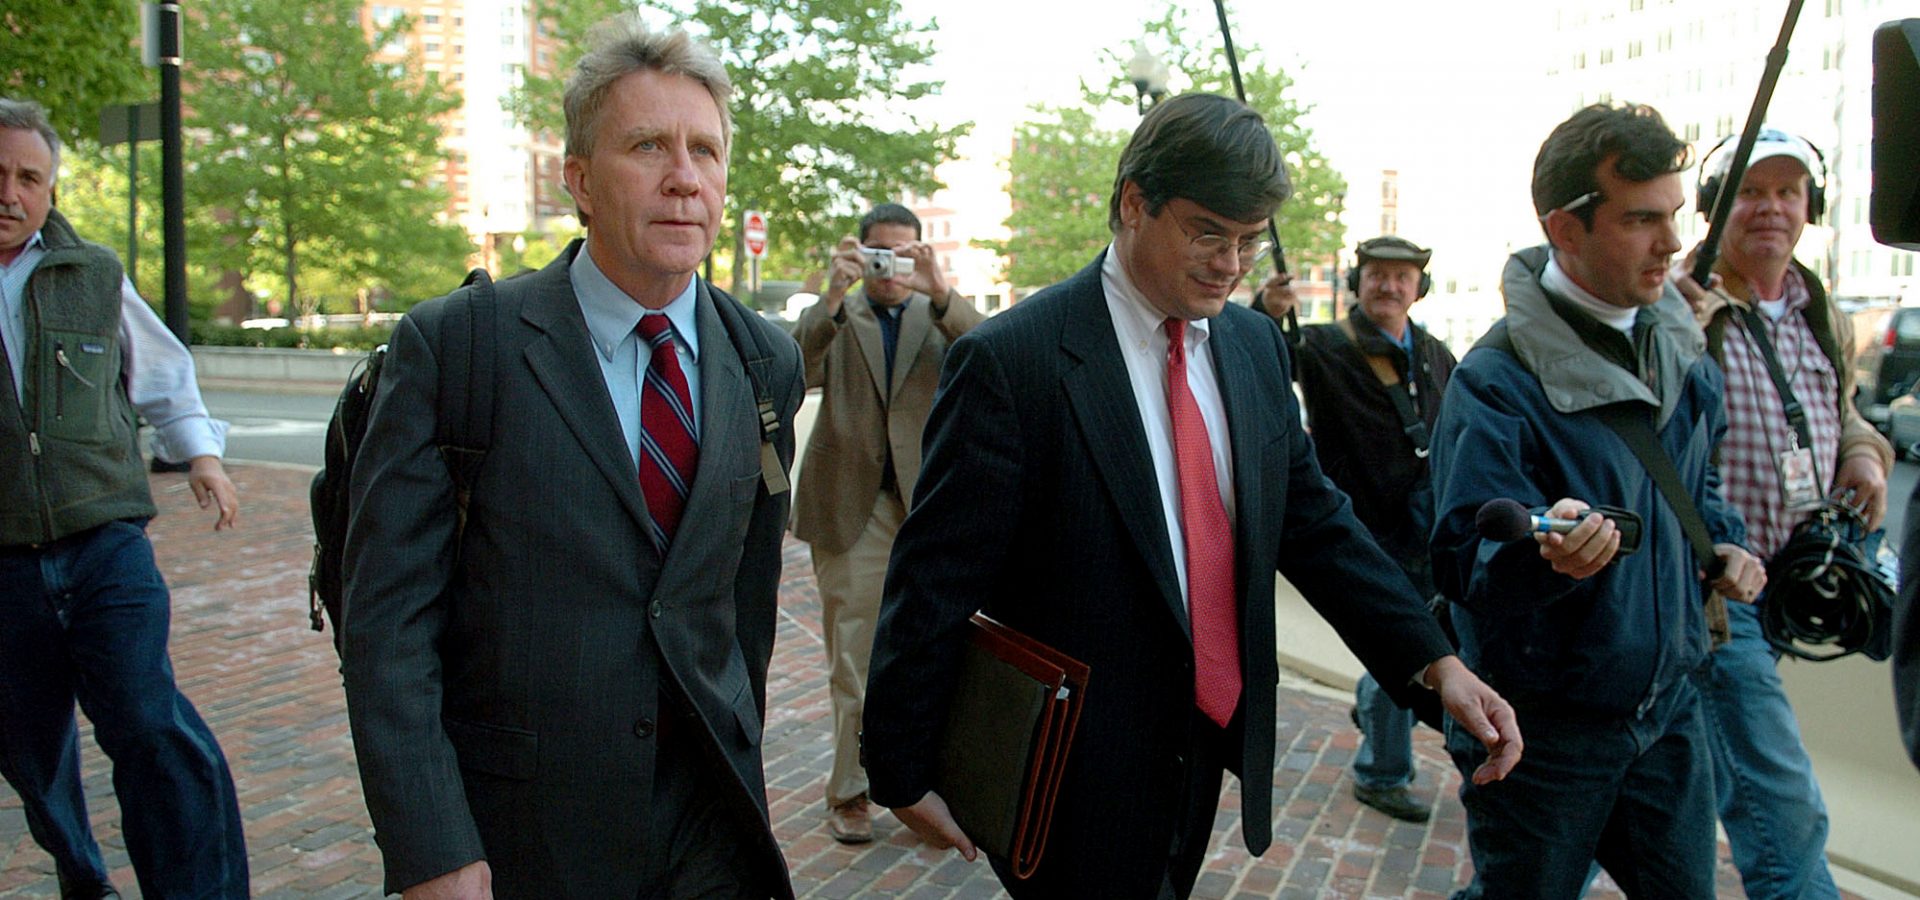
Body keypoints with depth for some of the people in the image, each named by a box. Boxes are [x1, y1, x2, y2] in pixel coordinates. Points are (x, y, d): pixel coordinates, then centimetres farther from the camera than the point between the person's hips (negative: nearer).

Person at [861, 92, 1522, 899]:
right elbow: (933, 581, -15)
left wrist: (1433, 660, -4)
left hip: (1210, 741, 7)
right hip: (1076, 773, -6)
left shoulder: (1255, 344, 3)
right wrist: (904, 771, -11)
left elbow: (1313, 521, 7)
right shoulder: (1009, 361, -18)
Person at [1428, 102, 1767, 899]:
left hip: (1667, 710, 7)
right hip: (1541, 730, -6)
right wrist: (1544, 550, -46)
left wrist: (1723, 542, 4)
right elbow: (1464, 559, -26)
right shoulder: (1496, 381, -20)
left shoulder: (1683, 354, 4)